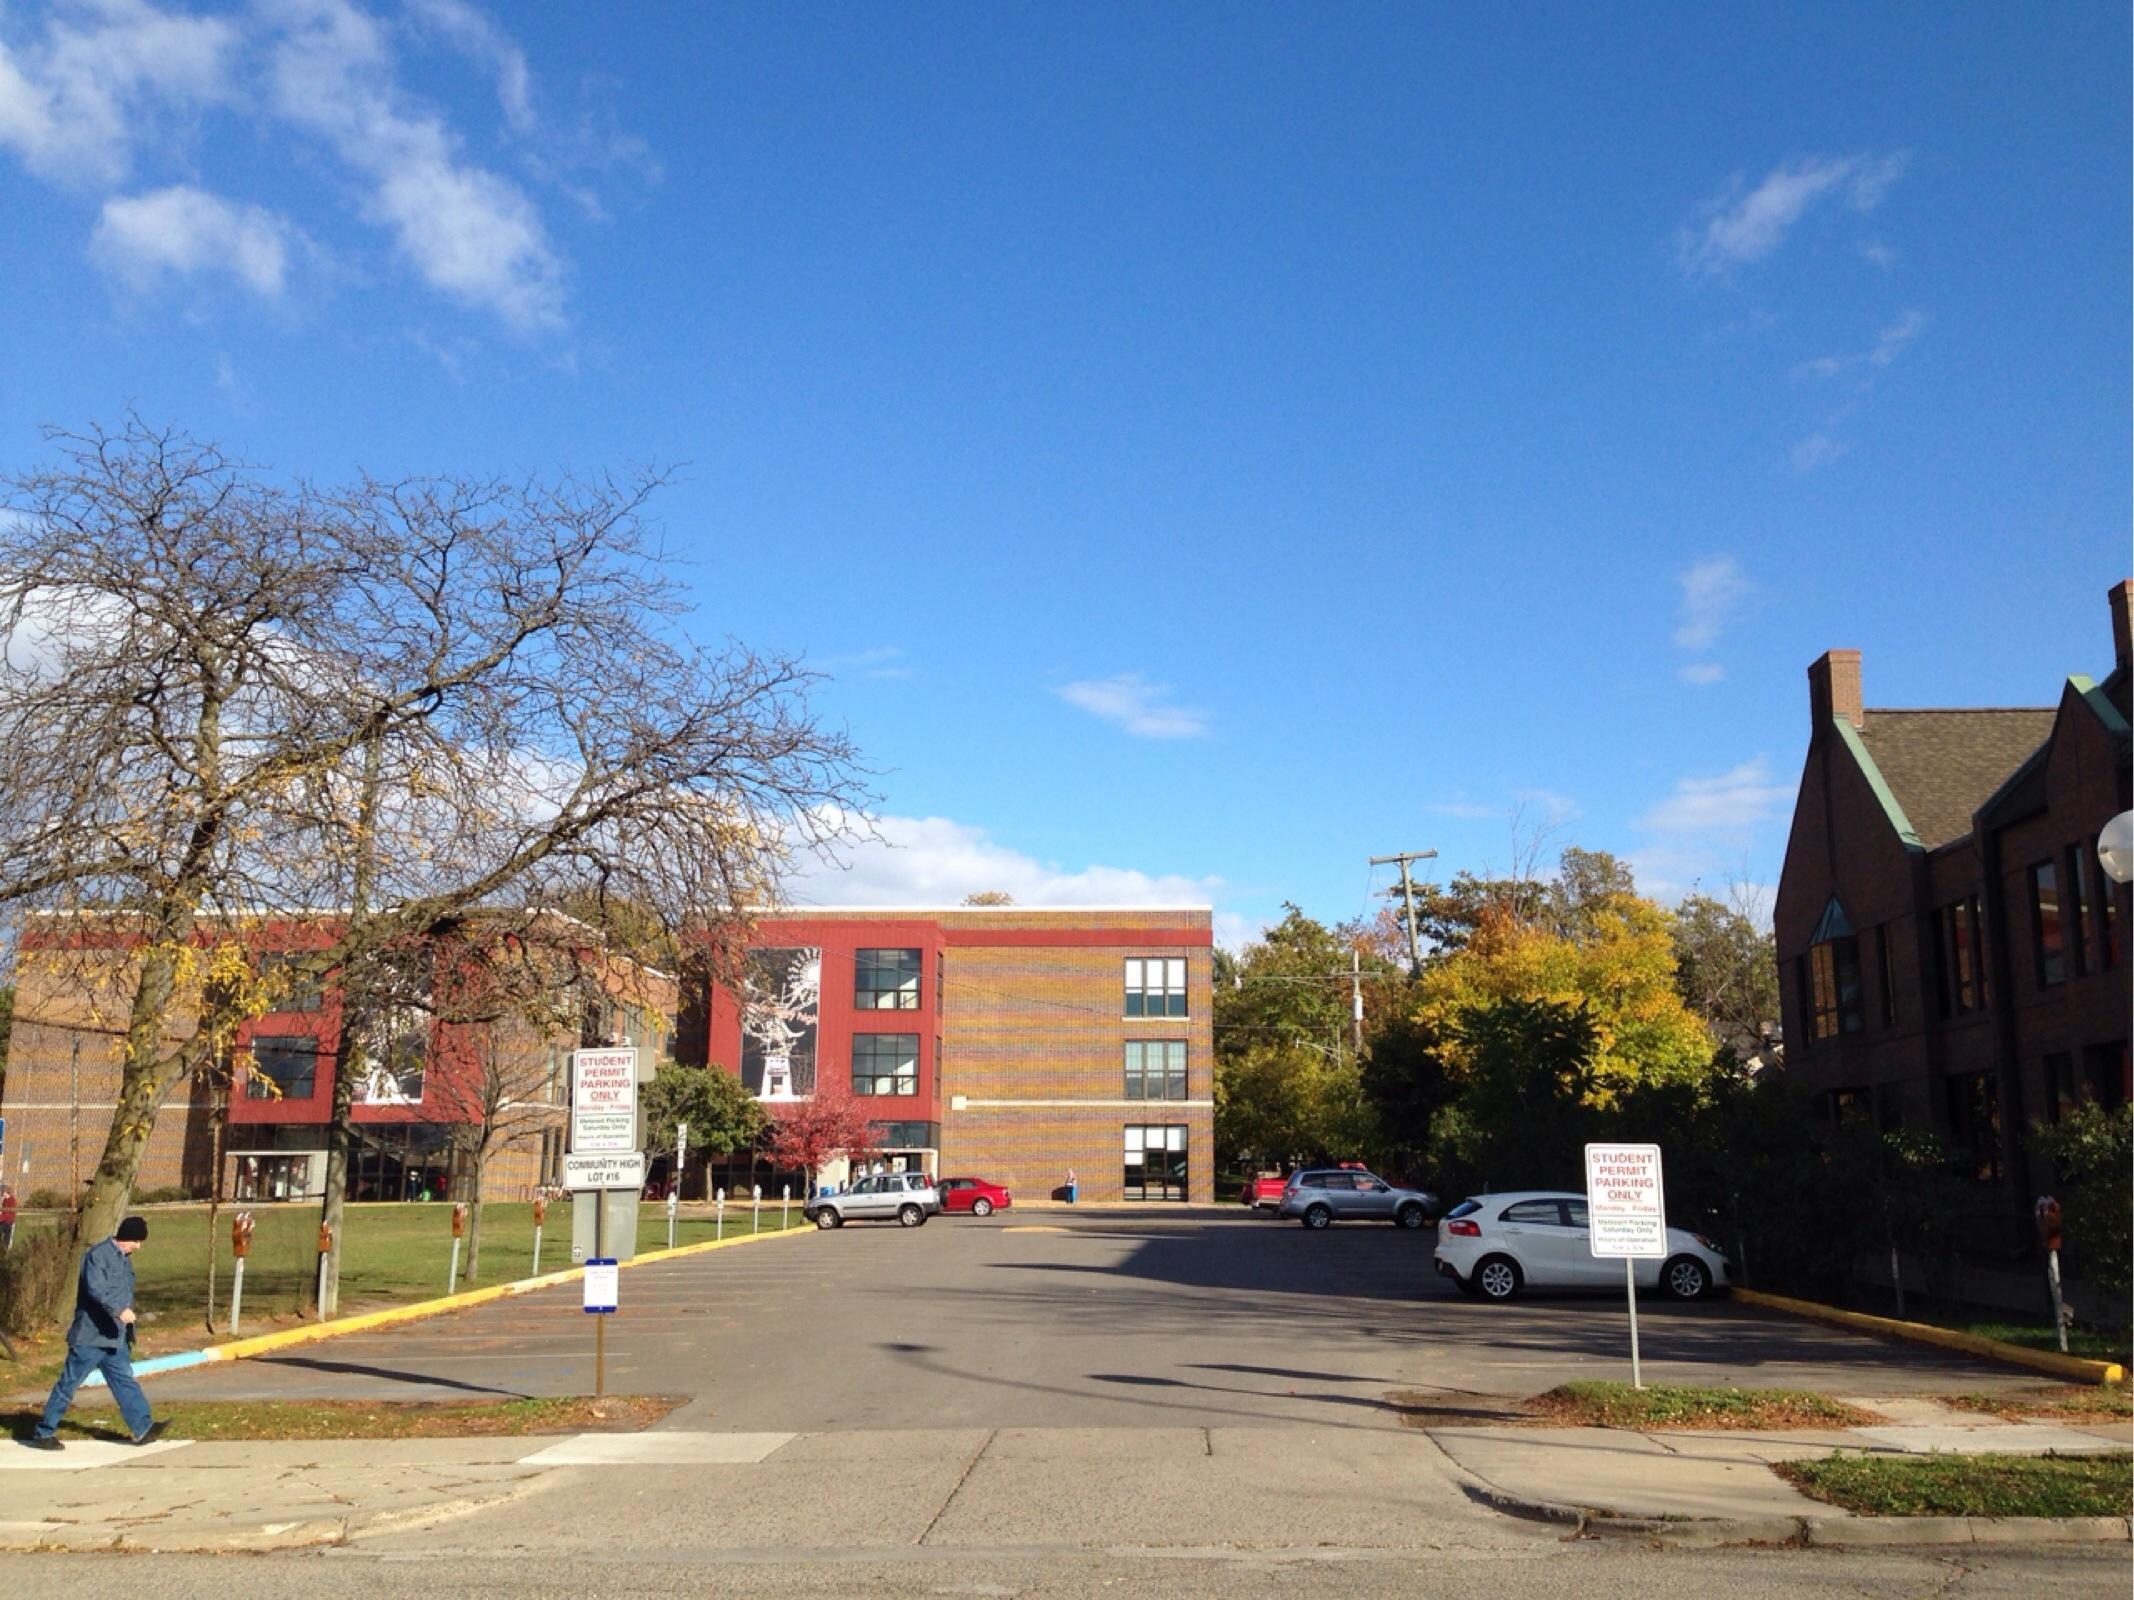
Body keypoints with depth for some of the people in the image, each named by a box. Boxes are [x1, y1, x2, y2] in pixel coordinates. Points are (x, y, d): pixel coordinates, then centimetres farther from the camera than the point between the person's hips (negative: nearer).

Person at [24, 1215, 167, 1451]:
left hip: (114, 1337, 9)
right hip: (90, 1335, -9)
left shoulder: (124, 1259, 15)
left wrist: (127, 1332, 25)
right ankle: (43, 1432, 13)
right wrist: (119, 1309, -40)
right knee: (68, 1384, 1)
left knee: (126, 1381, 4)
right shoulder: (98, 1255, -14)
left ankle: (143, 1428, 2)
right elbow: (96, 1288, -29)